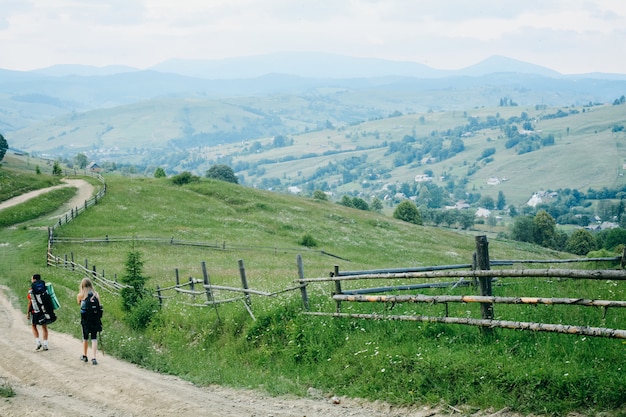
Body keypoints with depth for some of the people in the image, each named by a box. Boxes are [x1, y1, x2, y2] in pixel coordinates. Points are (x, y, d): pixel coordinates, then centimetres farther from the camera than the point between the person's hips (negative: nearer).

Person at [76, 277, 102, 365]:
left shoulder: (81, 295, -5)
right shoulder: (96, 294, 0)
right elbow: (99, 306, -1)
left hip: (85, 319, -1)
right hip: (95, 319, 1)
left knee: (85, 337, 16)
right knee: (94, 338, 3)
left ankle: (84, 356, 31)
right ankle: (93, 358, -9)